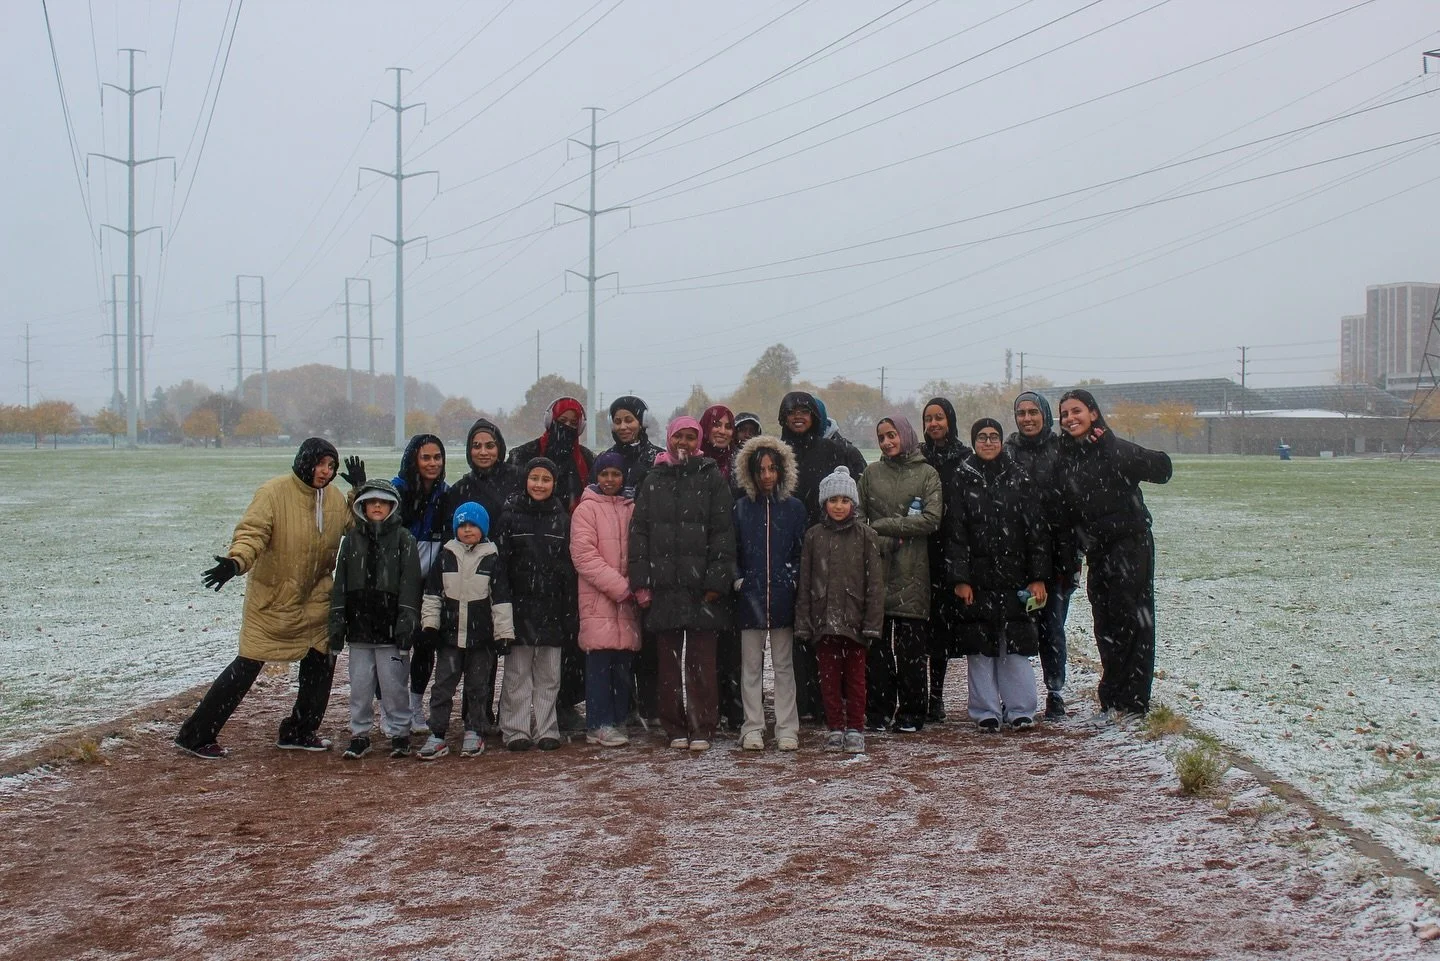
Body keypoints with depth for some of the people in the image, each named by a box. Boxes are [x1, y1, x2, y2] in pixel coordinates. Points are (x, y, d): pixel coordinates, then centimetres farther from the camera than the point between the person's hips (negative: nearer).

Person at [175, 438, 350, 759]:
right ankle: (195, 735, 2)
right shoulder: (274, 492, -17)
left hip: (314, 601, 7)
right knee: (247, 666, -6)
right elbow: (252, 532, -26)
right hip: (271, 599, -6)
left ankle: (300, 731, 26)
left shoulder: (336, 499, 4)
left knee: (321, 660, 8)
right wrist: (236, 561, -45)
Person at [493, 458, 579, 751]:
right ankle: (515, 730, 5)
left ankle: (546, 729, 11)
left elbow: (569, 568, 9)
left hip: (551, 606, 2)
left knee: (549, 672, 5)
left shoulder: (562, 519, 9)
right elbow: (499, 564, -2)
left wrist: (570, 610, 4)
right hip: (519, 604, -2)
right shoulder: (510, 517, 2)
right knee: (517, 672, 0)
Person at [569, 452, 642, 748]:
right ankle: (600, 725, -3)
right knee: (600, 662, -6)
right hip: (598, 600, -4)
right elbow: (585, 556, -9)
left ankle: (618, 720, 15)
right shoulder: (586, 509, -1)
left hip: (627, 601, 4)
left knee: (623, 663, 7)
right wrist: (621, 587, -14)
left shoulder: (632, 509, 13)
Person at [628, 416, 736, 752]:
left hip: (700, 586, -3)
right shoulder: (654, 480, 13)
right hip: (664, 585, 3)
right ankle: (676, 728, 11)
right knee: (669, 661, 5)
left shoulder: (711, 478, 5)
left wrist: (716, 580, -10)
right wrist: (641, 581, 0)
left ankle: (701, 728, 2)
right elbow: (639, 532, 10)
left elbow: (723, 532, -1)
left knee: (701, 661, -2)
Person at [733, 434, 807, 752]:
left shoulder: (794, 508, 6)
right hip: (750, 595, 0)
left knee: (784, 665, 3)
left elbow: (802, 552, 9)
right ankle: (753, 728, 7)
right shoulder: (741, 508, 7)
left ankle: (787, 729, 7)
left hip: (783, 596, 0)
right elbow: (732, 552, 9)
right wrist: (738, 580, -3)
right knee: (750, 666, 2)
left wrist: (794, 579, -3)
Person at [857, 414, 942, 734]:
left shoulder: (927, 474, 5)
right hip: (876, 570, 2)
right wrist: (883, 543, -9)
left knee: (912, 646, -1)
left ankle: (911, 712, 6)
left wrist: (885, 525, -8)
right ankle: (879, 710, 7)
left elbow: (931, 520, -6)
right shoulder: (871, 474, 13)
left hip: (912, 574, -2)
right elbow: (858, 518, 8)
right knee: (876, 646, 1)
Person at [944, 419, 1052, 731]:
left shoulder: (1019, 480, 6)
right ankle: (986, 711, 9)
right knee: (980, 646, 1)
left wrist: (1038, 577, -3)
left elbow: (1037, 529, 4)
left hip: (1014, 577, 0)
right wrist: (960, 579, -8)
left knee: (1015, 645, 0)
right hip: (977, 578, 0)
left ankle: (1020, 709, 9)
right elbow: (955, 533, 0)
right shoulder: (961, 481, 4)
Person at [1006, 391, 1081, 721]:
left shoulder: (1062, 451, 2)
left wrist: (1072, 555, -3)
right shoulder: (1007, 452, 5)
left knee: (1052, 626, 1)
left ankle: (1055, 694, 11)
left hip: (1056, 555, -1)